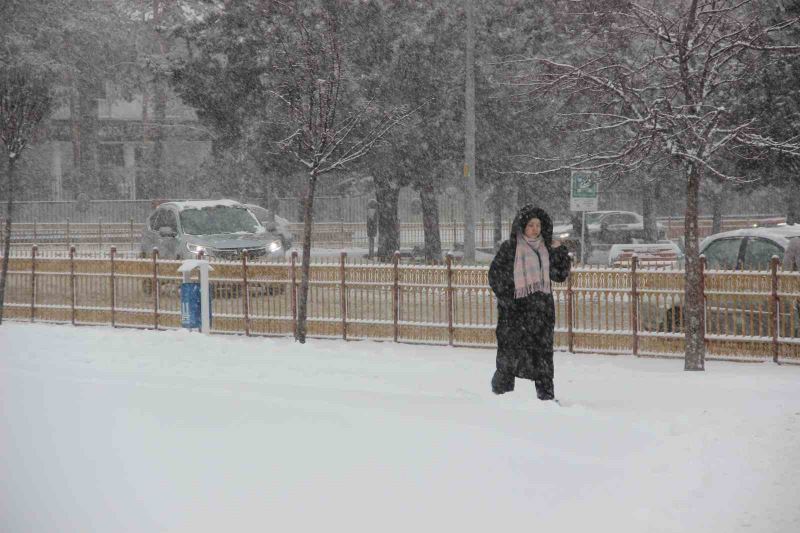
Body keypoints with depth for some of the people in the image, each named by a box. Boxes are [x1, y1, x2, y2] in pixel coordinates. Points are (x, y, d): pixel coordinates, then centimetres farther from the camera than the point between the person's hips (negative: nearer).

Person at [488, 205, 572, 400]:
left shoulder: (545, 248, 11)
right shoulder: (509, 248, -1)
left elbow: (560, 274, 13)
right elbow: (495, 275, -2)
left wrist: (560, 252, 0)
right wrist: (506, 299, -10)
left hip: (542, 308, 3)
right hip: (516, 308, -3)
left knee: (543, 349, 0)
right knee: (511, 349, -1)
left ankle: (546, 394, 2)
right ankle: (501, 389, 14)